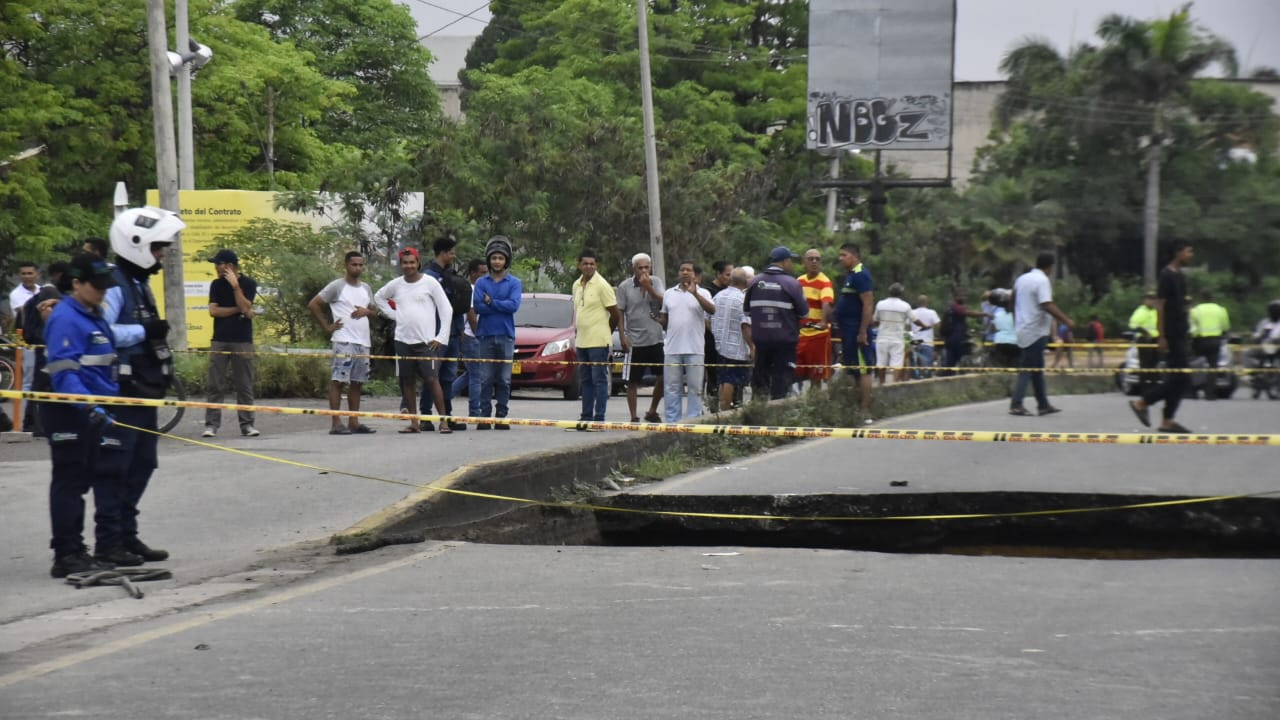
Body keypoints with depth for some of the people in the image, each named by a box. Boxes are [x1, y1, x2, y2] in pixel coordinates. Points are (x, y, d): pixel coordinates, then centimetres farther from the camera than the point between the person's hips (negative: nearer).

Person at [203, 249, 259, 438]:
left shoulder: (248, 284, 1)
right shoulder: (216, 285, 9)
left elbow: (245, 307, -12)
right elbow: (213, 311, -2)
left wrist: (235, 286, -15)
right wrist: (238, 310, -7)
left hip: (242, 341, -2)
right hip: (219, 341, 2)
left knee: (244, 386, 1)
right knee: (215, 386, -1)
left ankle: (246, 424, 5)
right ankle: (211, 424, 0)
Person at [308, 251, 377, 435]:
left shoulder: (366, 288, 16)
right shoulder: (337, 286, -4)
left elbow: (374, 310, 23)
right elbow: (313, 304, -5)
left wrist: (366, 311, -1)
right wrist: (327, 326, -7)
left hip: (363, 342, 7)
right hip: (343, 341, -7)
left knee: (357, 382, 8)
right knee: (338, 380, -8)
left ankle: (354, 422, 13)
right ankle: (335, 423, -10)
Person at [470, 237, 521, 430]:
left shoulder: (515, 283, 6)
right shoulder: (481, 282, 8)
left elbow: (514, 305, -10)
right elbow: (477, 307, -5)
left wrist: (491, 302, -8)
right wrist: (501, 306, -9)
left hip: (506, 336, 0)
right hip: (485, 335, 0)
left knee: (504, 379, 1)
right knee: (485, 379, -1)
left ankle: (502, 416, 6)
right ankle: (484, 416, 2)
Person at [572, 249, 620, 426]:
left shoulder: (602, 285, -9)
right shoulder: (577, 285, 12)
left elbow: (615, 313, -6)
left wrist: (605, 332, 5)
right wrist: (580, 333, 14)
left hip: (599, 342, -7)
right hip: (582, 341, 7)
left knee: (599, 380, -6)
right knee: (586, 380, 11)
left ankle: (599, 418, -7)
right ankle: (586, 417, 16)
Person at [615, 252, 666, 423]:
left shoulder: (656, 282, 6)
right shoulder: (624, 287, -2)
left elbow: (664, 302, -7)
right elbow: (620, 313, -1)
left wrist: (648, 287, -16)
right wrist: (622, 337, -8)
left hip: (656, 339, 2)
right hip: (634, 341, -2)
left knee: (663, 377, 1)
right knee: (632, 381, 2)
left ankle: (652, 411, 18)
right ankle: (634, 417, 9)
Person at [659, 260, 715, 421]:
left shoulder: (702, 293, 3)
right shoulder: (669, 294, 15)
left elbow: (712, 310, -16)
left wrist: (695, 293, -27)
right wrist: (659, 320, -2)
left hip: (695, 349, -3)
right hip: (672, 348, 3)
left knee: (695, 388, 0)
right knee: (672, 388, 4)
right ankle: (672, 422, 9)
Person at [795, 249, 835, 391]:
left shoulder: (825, 282, -9)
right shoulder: (799, 281, 10)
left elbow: (827, 304, -25)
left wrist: (823, 322, -41)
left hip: (818, 334, -6)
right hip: (799, 333, 6)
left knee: (816, 376, 1)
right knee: (795, 374, 7)